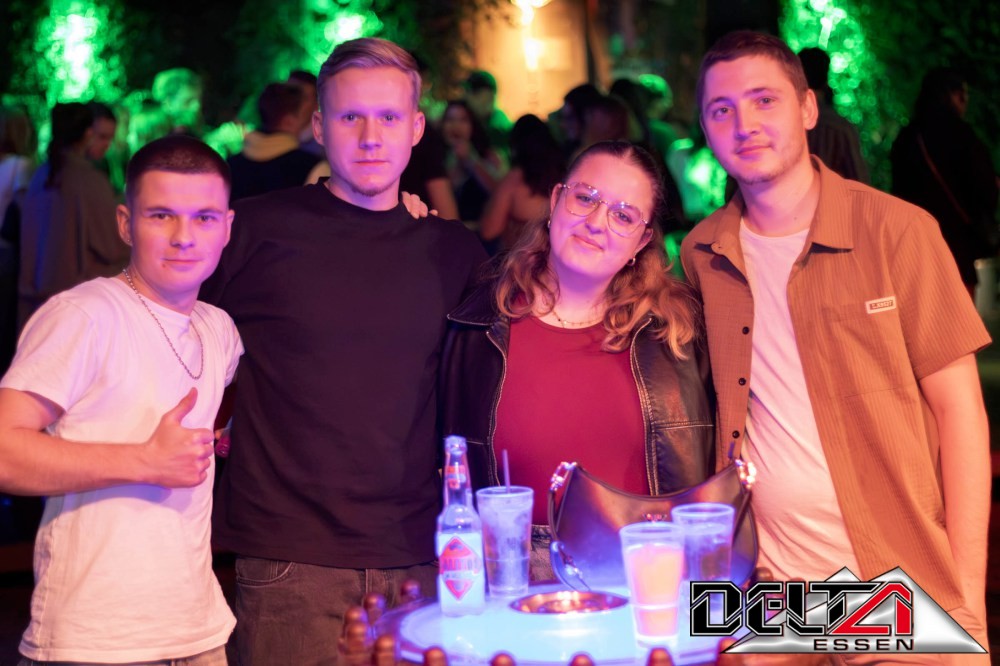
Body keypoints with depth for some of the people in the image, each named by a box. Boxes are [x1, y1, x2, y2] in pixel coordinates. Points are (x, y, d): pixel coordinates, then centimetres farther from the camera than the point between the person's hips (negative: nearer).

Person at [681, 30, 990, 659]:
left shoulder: (897, 230, -6)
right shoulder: (701, 257, 4)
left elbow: (959, 409, -5)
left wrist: (967, 597, -10)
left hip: (905, 588, -2)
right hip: (769, 592, 3)